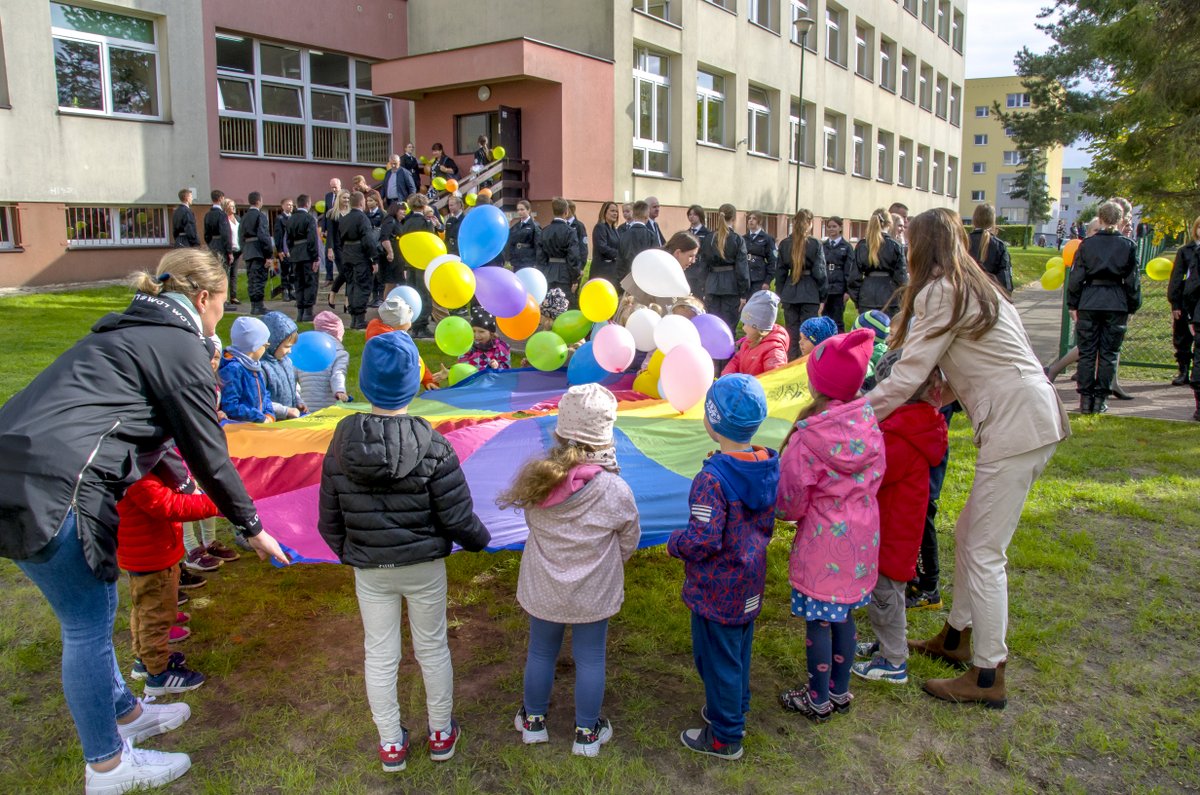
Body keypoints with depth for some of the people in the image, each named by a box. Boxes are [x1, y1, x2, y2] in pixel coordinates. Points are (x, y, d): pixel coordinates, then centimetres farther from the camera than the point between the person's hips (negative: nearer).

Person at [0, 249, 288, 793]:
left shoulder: (128, 333, 22)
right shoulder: (181, 345, -6)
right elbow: (209, 455, -3)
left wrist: (180, 482, 45)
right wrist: (252, 529, 8)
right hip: (53, 492, -10)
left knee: (91, 614, 23)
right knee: (89, 625, 5)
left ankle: (122, 712, 41)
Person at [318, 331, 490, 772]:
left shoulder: (341, 447, -11)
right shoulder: (433, 447, -19)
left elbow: (329, 521, -2)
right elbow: (458, 518, -15)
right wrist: (480, 538, 6)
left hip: (369, 570, 2)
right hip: (424, 566, -1)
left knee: (379, 655, 16)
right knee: (432, 648, 17)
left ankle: (391, 744, 31)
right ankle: (441, 734, 34)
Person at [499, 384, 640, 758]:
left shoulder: (535, 478, -16)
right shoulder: (615, 490, -23)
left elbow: (533, 523, -1)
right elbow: (629, 542, -7)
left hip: (542, 590, 3)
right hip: (593, 594, -2)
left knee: (540, 653, 21)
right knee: (589, 659, 15)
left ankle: (533, 720, 41)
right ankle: (587, 733, 32)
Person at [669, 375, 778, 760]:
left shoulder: (712, 478, -30)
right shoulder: (769, 466, -6)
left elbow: (702, 540, -30)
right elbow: (768, 522, 6)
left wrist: (674, 543, -11)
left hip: (716, 590, -7)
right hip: (751, 583, 8)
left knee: (716, 658, 10)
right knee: (739, 651, 25)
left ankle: (725, 736, 26)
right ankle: (735, 710, 44)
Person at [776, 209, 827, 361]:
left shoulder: (785, 244, 3)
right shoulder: (816, 244, -7)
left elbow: (781, 272, 6)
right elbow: (820, 272, -6)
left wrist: (781, 294, 13)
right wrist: (822, 297, 1)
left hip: (790, 292, 3)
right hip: (810, 293, -3)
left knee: (792, 333, 9)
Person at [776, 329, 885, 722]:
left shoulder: (807, 438, -22)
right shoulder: (868, 423, -7)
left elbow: (791, 502, -14)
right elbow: (876, 477, 7)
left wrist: (784, 511, 8)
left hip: (823, 540, -6)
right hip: (862, 534, 6)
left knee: (818, 620, 9)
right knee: (844, 614, 20)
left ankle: (818, 700, 23)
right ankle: (840, 690, 34)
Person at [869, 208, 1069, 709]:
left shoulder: (940, 293, -9)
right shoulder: (973, 287, 20)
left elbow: (906, 378, -14)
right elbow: (950, 376, 18)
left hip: (1017, 425, -10)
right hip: (1031, 419, 10)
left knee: (983, 551, -3)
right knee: (969, 535, 18)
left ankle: (988, 677, 6)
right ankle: (956, 637, 32)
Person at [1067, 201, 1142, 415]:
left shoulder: (1087, 244, -1)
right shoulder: (1128, 245, 0)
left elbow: (1076, 277, 0)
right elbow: (1133, 280, 3)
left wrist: (1073, 305, 7)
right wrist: (1131, 308, 11)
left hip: (1089, 302, 0)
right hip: (1117, 304, 0)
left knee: (1086, 351, 6)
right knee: (1109, 353, 6)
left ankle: (1086, 398, 5)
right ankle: (1100, 399, 8)